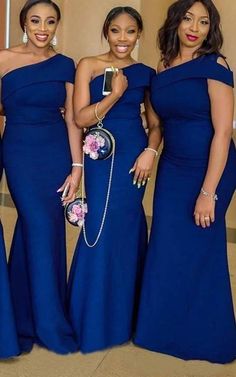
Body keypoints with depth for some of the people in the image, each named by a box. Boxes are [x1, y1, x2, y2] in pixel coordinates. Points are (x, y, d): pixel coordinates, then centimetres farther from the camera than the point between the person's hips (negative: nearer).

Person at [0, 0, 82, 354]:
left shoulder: (65, 65, 4)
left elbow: (72, 119, 2)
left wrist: (76, 166, -3)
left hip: (56, 154, 3)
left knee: (43, 230, 8)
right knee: (41, 229, -4)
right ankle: (49, 322, 14)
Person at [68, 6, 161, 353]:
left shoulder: (146, 73, 7)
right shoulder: (88, 66, 0)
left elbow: (155, 122, 10)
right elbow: (81, 118, -8)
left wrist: (150, 152, -7)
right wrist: (116, 93, -15)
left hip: (135, 156, 2)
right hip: (101, 155, -2)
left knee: (126, 227, 7)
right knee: (102, 228, 0)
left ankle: (123, 313, 26)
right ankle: (95, 318, 20)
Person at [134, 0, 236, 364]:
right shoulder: (162, 68, 5)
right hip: (172, 168, 5)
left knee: (198, 252, 6)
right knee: (166, 250, 10)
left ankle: (202, 337, 28)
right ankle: (166, 327, 32)